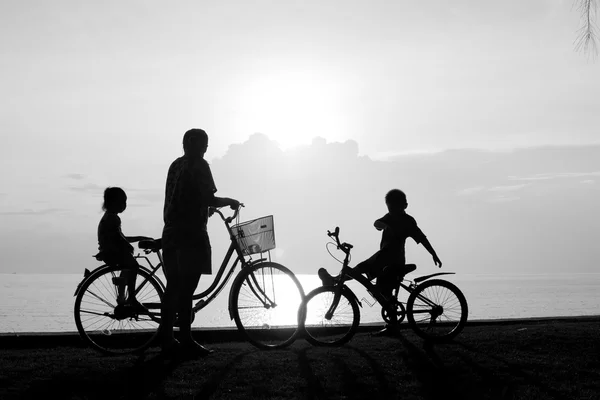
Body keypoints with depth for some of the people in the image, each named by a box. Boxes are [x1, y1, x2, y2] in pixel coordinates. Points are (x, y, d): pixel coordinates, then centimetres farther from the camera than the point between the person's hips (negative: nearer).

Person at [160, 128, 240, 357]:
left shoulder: (176, 165, 16)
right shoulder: (199, 165, -7)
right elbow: (209, 199, -14)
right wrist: (230, 201, 3)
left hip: (171, 233, 8)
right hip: (191, 235, -8)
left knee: (173, 287, 10)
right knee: (186, 289, -7)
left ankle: (167, 341, 13)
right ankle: (186, 342, -4)